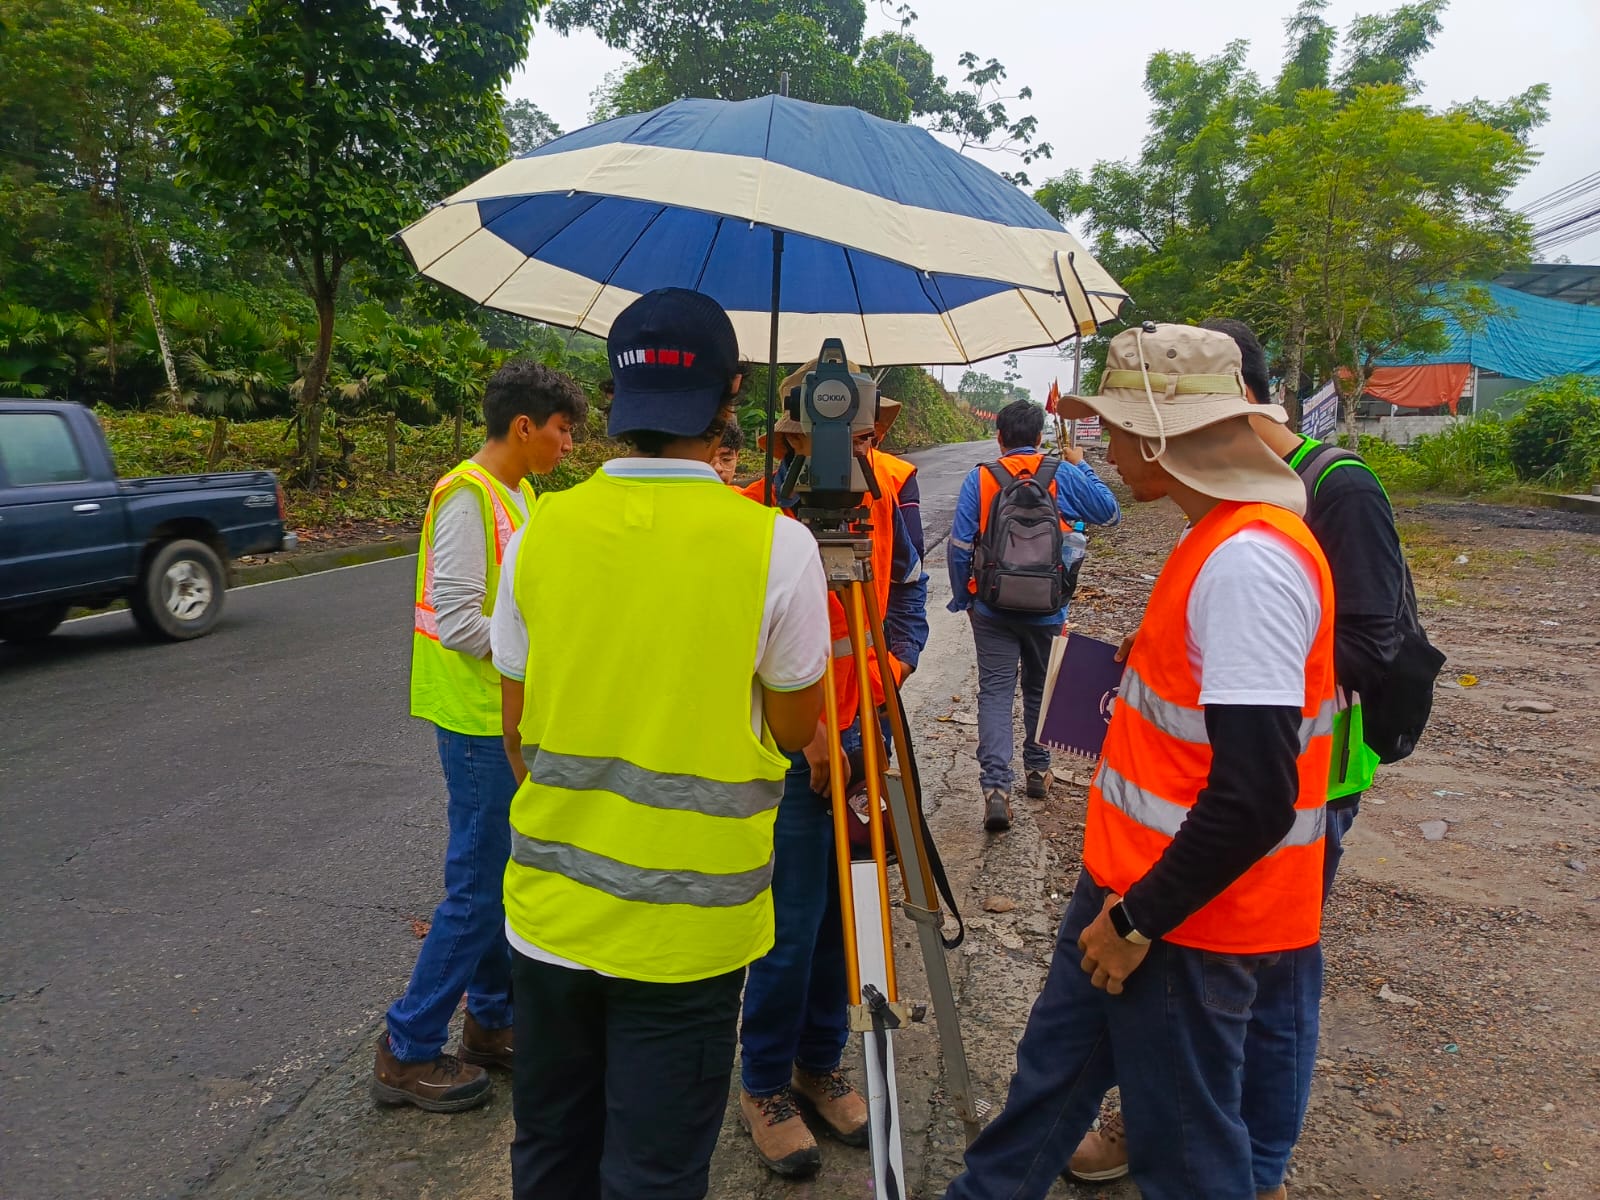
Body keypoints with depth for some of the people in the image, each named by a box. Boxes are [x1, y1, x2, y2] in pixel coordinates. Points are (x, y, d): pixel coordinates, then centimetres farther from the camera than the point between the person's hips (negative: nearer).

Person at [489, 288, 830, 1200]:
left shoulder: (544, 529, -5)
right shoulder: (773, 544, -16)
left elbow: (516, 726, 5)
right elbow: (795, 729, -4)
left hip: (550, 905, 4)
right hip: (690, 923, -3)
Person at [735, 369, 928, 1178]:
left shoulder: (893, 486, -3)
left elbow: (908, 593, 4)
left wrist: (890, 671, -12)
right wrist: (804, 726, -20)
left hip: (858, 730, 5)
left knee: (841, 908, 14)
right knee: (794, 918, 0)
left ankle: (819, 1065, 34)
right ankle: (764, 1087, 22)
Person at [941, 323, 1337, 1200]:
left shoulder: (1249, 560, -24)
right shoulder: (1219, 540, 7)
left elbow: (1255, 797, -28)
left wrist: (1141, 919, -17)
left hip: (1185, 918, -9)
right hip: (1129, 887, 9)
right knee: (1051, 1071, 22)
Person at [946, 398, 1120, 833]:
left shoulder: (980, 478, -6)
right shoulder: (1063, 477, -5)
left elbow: (959, 545, -5)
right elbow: (1110, 513, 9)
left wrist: (962, 597, 8)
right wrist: (1082, 466, 18)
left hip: (991, 608, -1)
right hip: (1047, 609, 1)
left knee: (995, 692, 1)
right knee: (1040, 689, 19)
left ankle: (995, 787, -12)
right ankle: (1038, 768, 34)